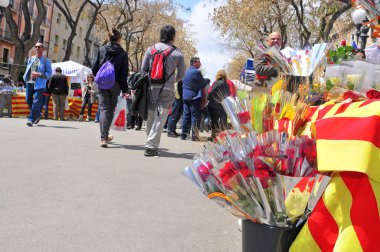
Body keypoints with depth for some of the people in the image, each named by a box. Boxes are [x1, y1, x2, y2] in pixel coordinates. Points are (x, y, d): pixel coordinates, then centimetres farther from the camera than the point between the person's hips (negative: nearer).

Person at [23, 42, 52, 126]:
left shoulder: (46, 61, 2)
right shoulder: (30, 59, 17)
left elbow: (49, 73, -4)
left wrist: (39, 74, -16)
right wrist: (25, 77, 11)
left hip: (39, 84, -5)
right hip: (29, 83, 5)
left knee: (36, 102, -10)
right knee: (28, 100, 6)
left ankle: (31, 120, -7)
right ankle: (37, 114, 27)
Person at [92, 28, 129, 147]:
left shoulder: (101, 50, 0)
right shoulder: (123, 53, -3)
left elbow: (95, 68, 1)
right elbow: (124, 73, -3)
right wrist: (124, 89, 2)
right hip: (115, 85, 0)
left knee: (104, 109, 1)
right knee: (111, 109, 14)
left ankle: (104, 137, -10)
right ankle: (105, 135, 23)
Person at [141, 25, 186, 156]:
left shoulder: (151, 49, 4)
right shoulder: (178, 53, 0)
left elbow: (143, 69, 6)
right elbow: (181, 74, 7)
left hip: (151, 87, 2)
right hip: (167, 89, -2)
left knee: (150, 115, 12)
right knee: (160, 118, -2)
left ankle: (150, 142, 20)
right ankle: (151, 146, -7)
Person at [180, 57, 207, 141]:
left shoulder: (185, 71, 13)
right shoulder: (196, 72, -9)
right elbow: (203, 86, -8)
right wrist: (204, 100, -1)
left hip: (185, 97, 7)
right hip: (195, 97, -7)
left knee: (186, 115, 9)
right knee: (195, 116, -3)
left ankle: (183, 134, 11)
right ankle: (194, 135, -3)